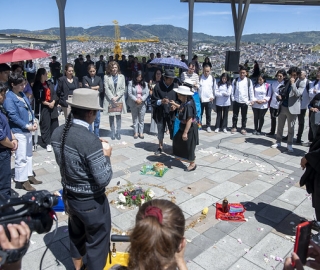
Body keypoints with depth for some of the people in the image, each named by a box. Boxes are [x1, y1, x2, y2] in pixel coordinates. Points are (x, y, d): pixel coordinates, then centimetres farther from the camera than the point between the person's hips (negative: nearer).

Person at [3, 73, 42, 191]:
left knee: (28, 154, 18)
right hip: (19, 131, -9)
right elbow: (13, 116, -21)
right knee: (21, 157, -2)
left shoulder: (22, 94, 9)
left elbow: (29, 109, 14)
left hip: (28, 129, 9)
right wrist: (27, 126, -20)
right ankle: (21, 180, 10)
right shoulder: (9, 98, -16)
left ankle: (29, 175, 31)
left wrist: (34, 122, 1)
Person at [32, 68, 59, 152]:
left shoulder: (49, 83, 9)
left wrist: (53, 102, -8)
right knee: (45, 125, -2)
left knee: (55, 124, 7)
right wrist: (48, 104, -13)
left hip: (52, 106, 5)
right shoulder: (37, 86, -5)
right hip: (43, 108, -5)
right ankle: (48, 143, 4)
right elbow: (38, 99, -9)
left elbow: (54, 94, 8)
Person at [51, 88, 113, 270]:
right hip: (91, 202, -8)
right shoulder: (90, 140, -30)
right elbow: (104, 180, -27)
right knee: (97, 242, 16)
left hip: (69, 196, 8)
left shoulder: (58, 133, -7)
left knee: (76, 235, 29)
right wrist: (106, 156, -11)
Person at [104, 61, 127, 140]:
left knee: (118, 116, 3)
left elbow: (123, 88, 2)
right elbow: (106, 89, -4)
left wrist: (117, 96, -10)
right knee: (111, 116, 4)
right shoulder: (106, 77, 2)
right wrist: (112, 98, -14)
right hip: (110, 99, -1)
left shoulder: (121, 76, 6)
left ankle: (118, 133, 9)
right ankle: (113, 133, 11)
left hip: (119, 99, 1)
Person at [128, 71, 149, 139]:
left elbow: (147, 93, -1)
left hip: (142, 104, 2)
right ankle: (136, 133, 16)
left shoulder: (144, 83, 6)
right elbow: (129, 93, -9)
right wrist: (136, 100, -18)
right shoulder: (131, 83, -3)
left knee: (141, 119, 6)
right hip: (134, 104, -2)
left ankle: (141, 132, 15)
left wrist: (141, 99, -16)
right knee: (135, 119, 7)